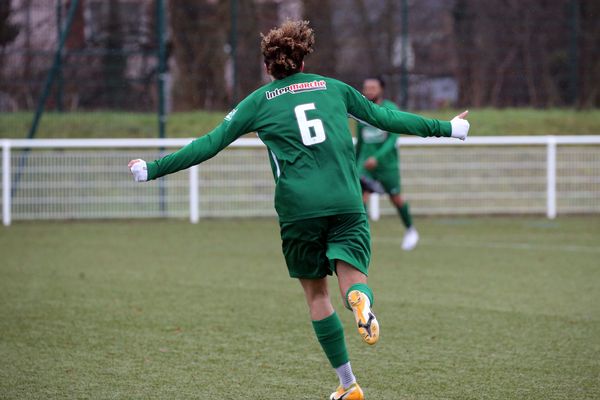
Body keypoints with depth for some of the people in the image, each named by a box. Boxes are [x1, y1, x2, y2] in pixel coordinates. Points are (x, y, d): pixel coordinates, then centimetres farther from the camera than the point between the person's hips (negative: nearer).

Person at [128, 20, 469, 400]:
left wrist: (154, 169, 15)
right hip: (347, 204, 1)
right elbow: (385, 118, 22)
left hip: (298, 209, -1)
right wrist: (443, 128, 34)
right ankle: (361, 299, -38)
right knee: (352, 278, 2)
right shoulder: (333, 88, 15)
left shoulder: (259, 101, 10)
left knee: (316, 291, 12)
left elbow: (210, 144, 7)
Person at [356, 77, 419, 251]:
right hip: (365, 163, 3)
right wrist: (355, 164, 21)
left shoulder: (390, 110, -10)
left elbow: (393, 138, -18)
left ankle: (410, 230, 33)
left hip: (386, 162, -3)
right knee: (362, 194, -15)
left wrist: (377, 157, -30)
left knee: (396, 198, 10)